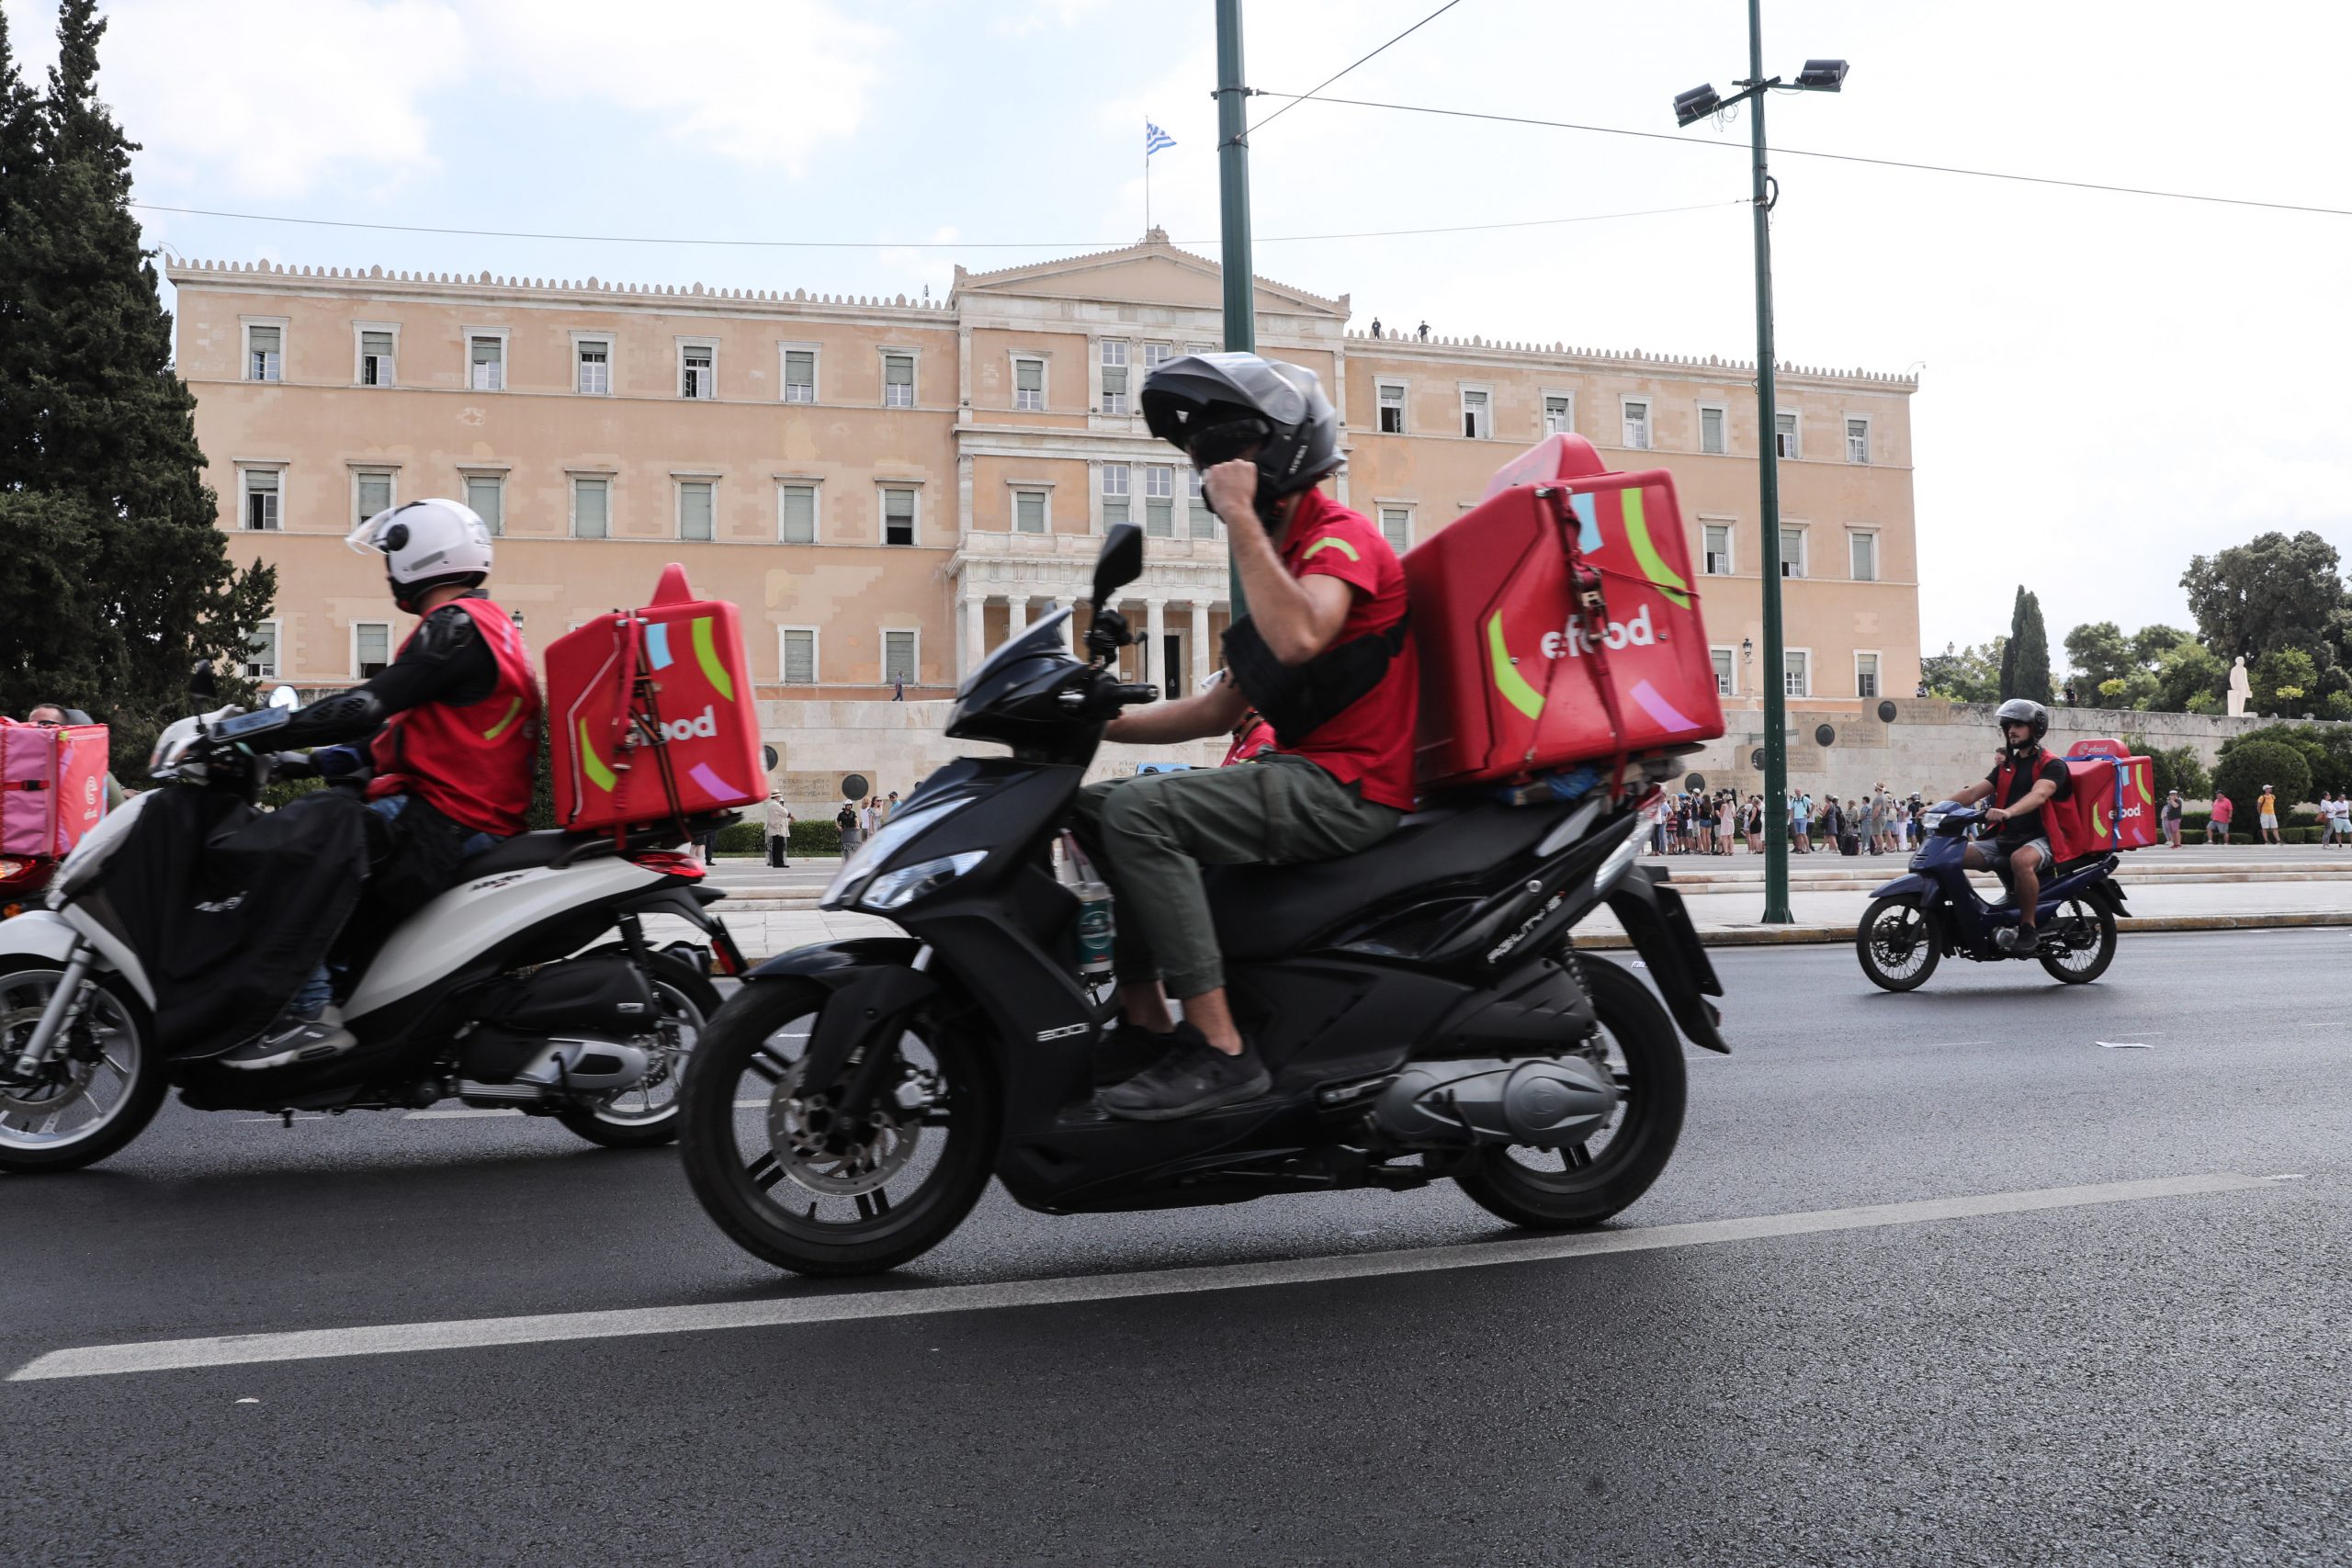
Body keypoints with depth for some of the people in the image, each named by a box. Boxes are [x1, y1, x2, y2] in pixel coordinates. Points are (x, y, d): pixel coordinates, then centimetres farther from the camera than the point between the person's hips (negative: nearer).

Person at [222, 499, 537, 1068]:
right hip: (479, 820, 11)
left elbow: (370, 706, -21)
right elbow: (401, 723, 25)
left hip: (443, 824, -11)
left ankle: (310, 1011, -20)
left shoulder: (457, 623, -11)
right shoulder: (491, 622, 21)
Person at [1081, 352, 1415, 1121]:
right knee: (1094, 806, 8)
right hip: (1303, 774, 10)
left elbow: (1297, 638, -32)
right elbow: (1220, 710, 21)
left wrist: (1240, 517, -22)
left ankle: (1220, 1050, -25)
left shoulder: (1342, 536, -8)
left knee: (1138, 812, -26)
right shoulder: (1282, 557, 22)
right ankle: (1145, 1022, 2)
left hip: (1349, 788, -10)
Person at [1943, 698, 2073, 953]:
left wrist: (2008, 811, -43)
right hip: (2006, 838, 7)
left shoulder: (2052, 765, -2)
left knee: (2021, 860, -41)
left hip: (2041, 838, -7)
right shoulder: (2006, 766, 20)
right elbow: (1973, 792, 10)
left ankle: (2027, 928, -28)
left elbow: (2039, 795, -23)